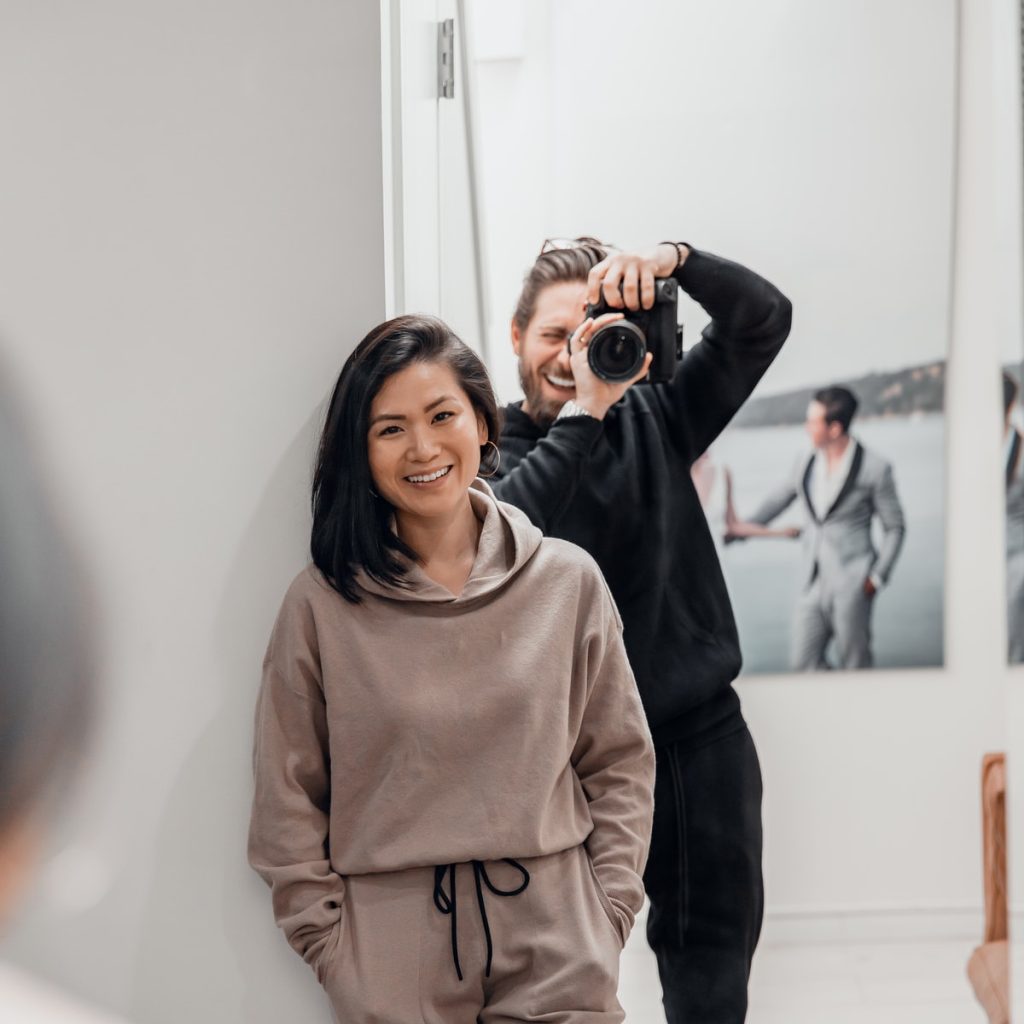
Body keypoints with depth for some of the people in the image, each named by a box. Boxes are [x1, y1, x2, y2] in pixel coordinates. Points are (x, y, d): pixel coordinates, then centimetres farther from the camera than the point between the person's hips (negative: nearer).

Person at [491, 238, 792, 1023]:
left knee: (714, 960, 11)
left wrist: (674, 260, -22)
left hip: (702, 732, 3)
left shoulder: (653, 419, 5)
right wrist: (581, 412, -27)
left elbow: (764, 321, -4)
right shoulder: (497, 447, -3)